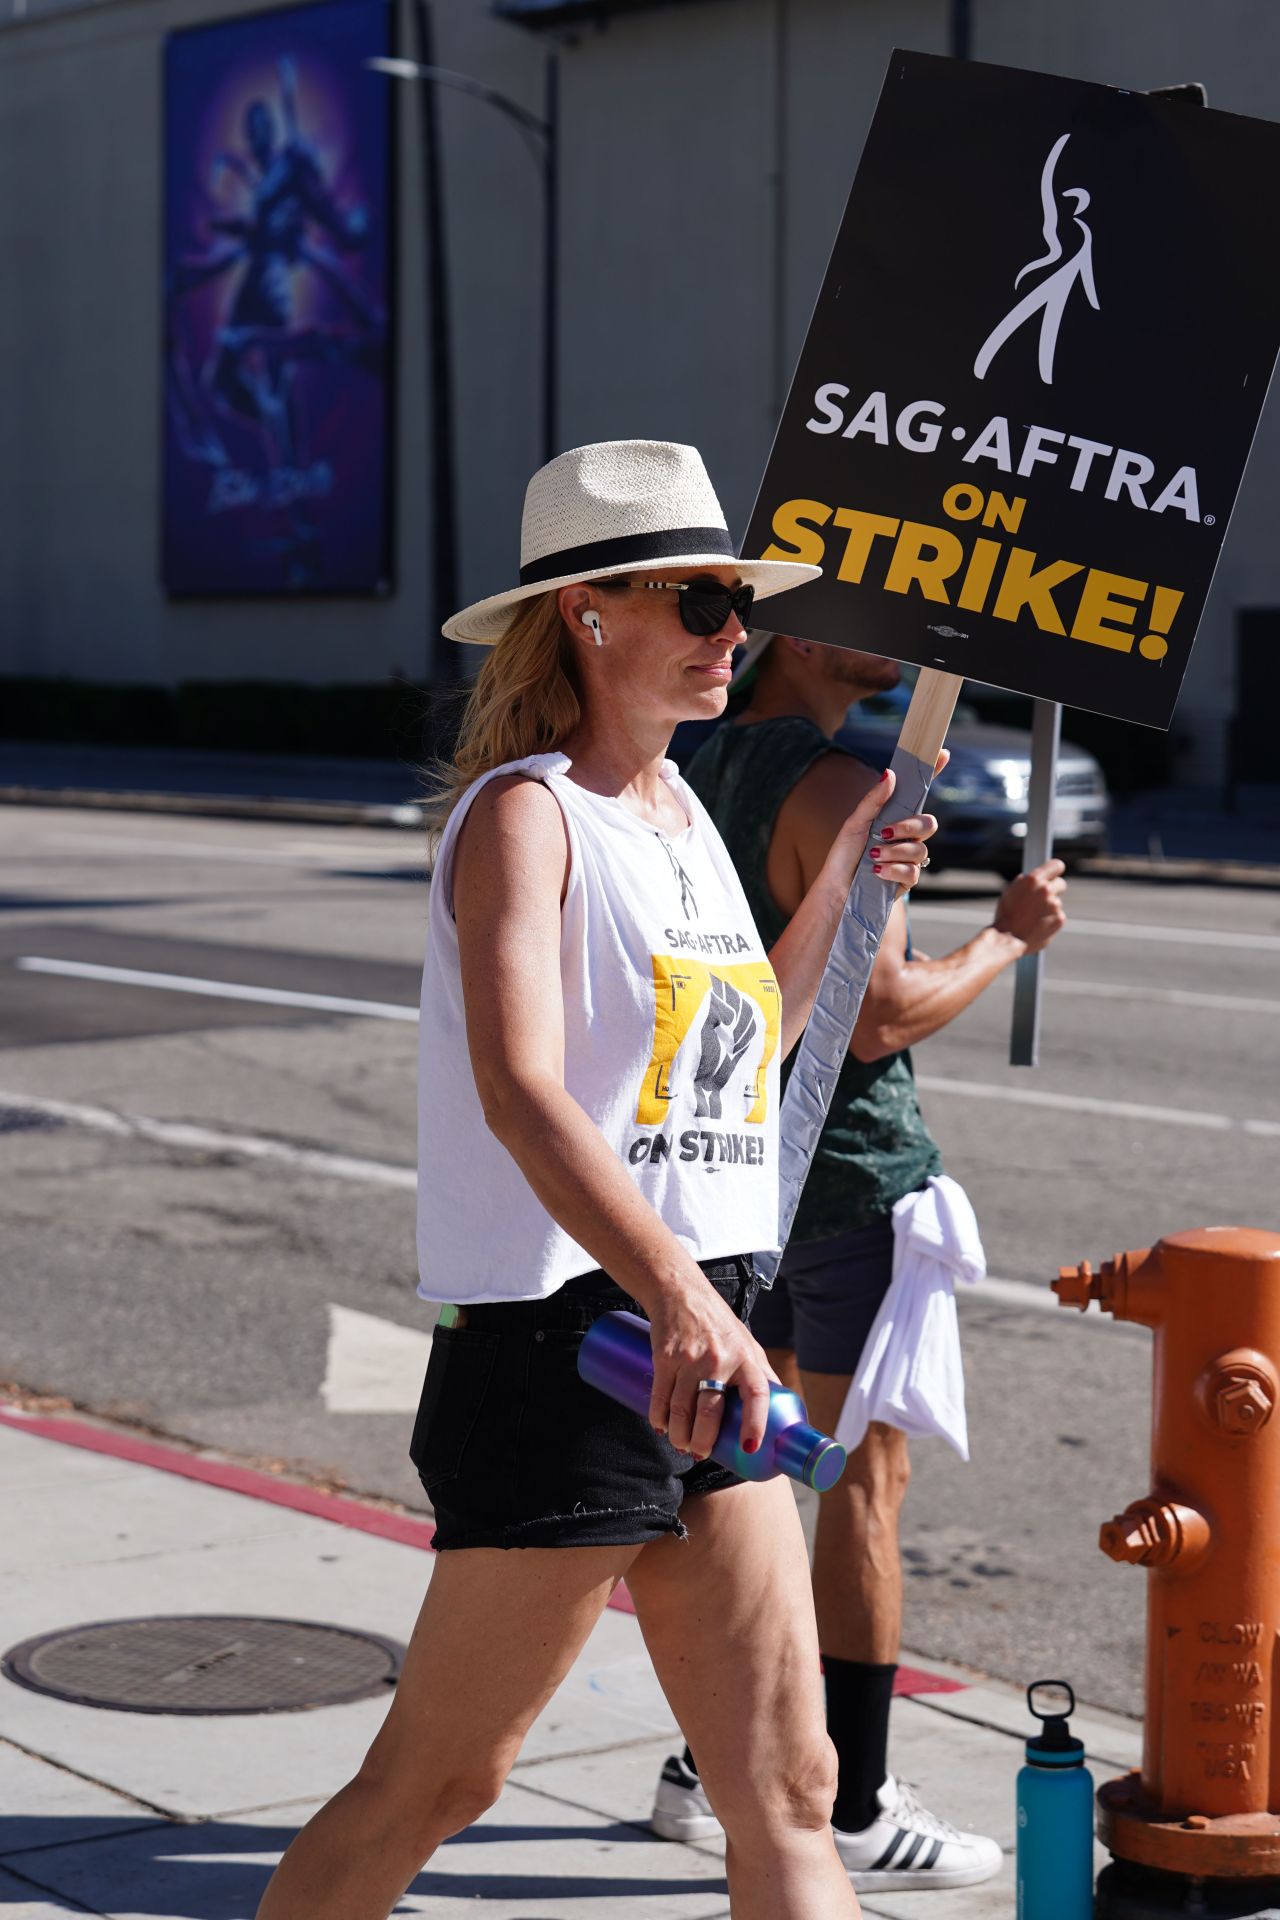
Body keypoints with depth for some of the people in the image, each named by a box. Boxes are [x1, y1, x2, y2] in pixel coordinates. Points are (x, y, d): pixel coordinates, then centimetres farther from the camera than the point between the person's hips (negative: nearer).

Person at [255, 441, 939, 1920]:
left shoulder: (686, 816, 16)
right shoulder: (523, 813, -10)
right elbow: (519, 1087, -27)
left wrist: (843, 873, 26)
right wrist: (677, 1296, -40)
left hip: (704, 1338, 8)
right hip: (561, 1343, -8)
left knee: (786, 1795, 4)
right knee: (431, 1787, 2)